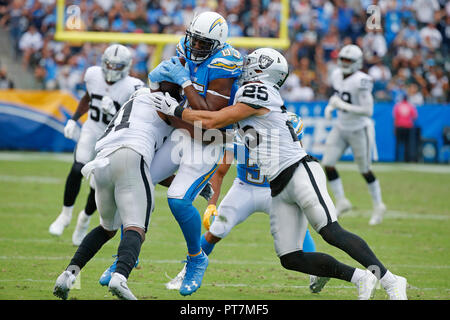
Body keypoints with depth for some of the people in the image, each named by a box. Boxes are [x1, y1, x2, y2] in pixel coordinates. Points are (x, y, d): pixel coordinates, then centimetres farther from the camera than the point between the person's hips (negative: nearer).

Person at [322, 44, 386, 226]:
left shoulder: (361, 81, -23)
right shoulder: (337, 76, -1)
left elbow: (368, 111, -25)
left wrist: (343, 106, -27)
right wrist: (330, 106, -2)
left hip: (359, 130, -6)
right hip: (341, 128, 6)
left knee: (365, 170, 6)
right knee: (327, 164, -5)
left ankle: (378, 206, 25)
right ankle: (341, 201, 10)